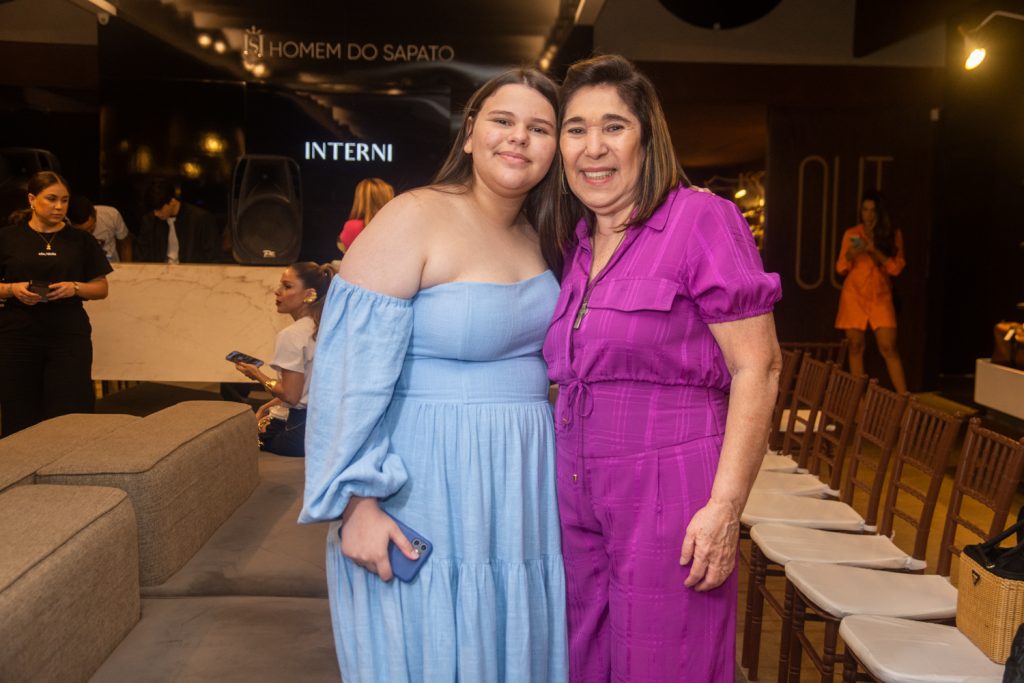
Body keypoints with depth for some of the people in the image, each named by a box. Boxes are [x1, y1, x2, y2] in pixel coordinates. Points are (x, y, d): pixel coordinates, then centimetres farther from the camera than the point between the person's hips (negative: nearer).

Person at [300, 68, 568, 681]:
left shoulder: (535, 239, 8)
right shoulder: (414, 220, -13)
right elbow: (352, 369, -17)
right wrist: (357, 503, -19)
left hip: (518, 492, 7)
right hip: (428, 492, -6)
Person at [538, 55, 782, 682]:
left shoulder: (701, 220, -9)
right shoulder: (574, 244, 12)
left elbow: (757, 369, -13)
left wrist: (725, 507, -18)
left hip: (667, 494, -6)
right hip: (577, 498, 6)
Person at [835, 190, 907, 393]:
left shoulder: (893, 235, 5)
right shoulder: (851, 234, 5)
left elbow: (896, 268, -3)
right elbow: (840, 269, 6)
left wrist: (874, 251, -16)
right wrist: (849, 256, -16)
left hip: (880, 296, -1)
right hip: (854, 296, 1)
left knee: (888, 347, -10)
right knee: (856, 346, 0)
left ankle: (904, 397, -9)